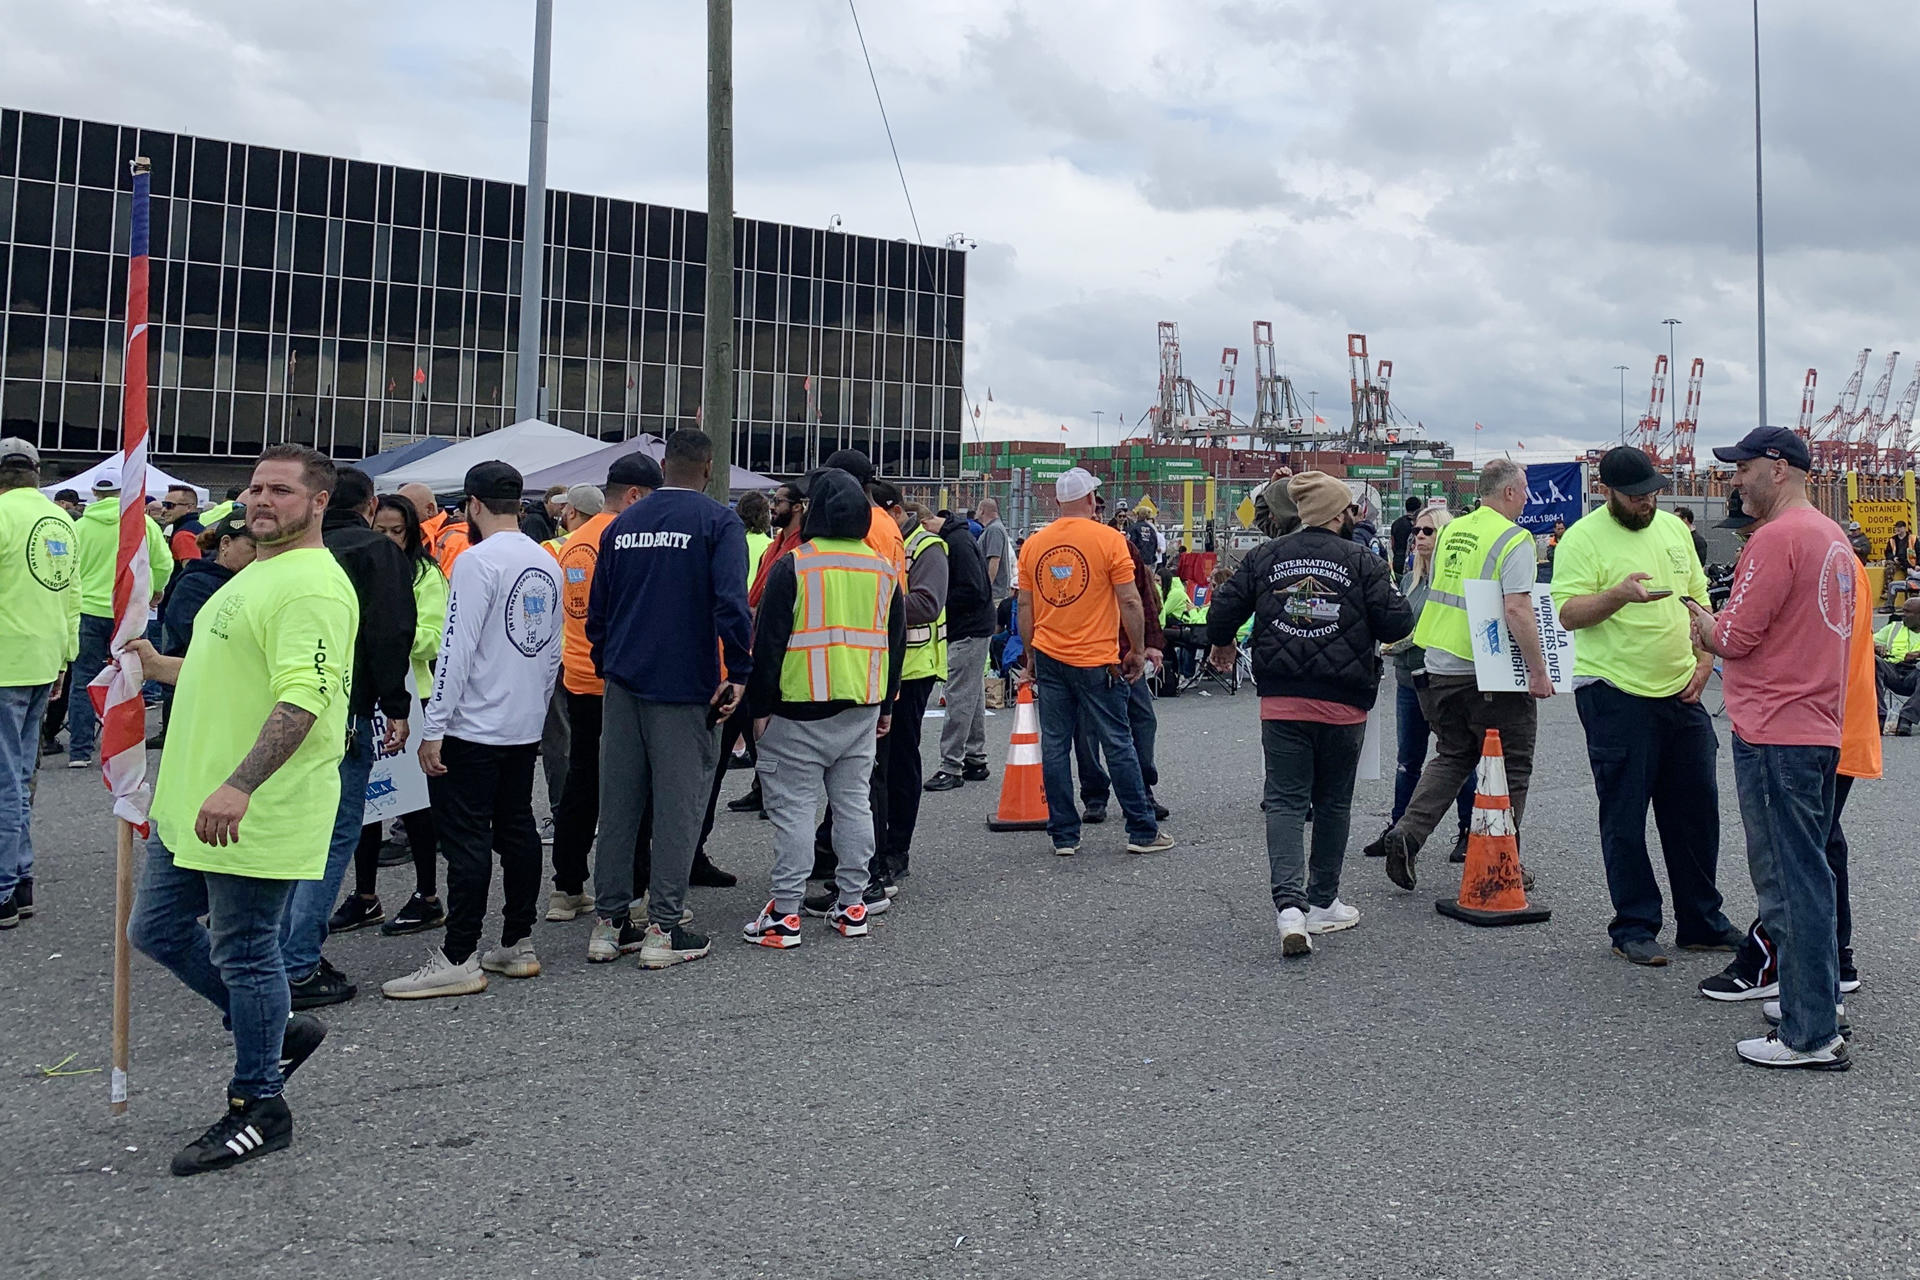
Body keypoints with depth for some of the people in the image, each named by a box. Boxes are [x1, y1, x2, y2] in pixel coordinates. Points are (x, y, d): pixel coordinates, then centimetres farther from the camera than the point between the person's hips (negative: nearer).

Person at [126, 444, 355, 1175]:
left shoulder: (313, 587, -18)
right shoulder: (259, 574, 16)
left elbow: (303, 698, -30)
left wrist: (240, 786, -37)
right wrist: (160, 667, 28)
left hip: (258, 813, -11)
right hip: (194, 805, 11)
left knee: (243, 954, 1)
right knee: (158, 930, 18)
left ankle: (258, 1108, 18)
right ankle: (278, 1029, 32)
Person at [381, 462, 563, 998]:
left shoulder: (478, 560, -14)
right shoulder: (546, 563, 11)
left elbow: (457, 649, -18)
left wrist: (434, 727, -14)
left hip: (475, 727, -8)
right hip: (526, 727, 8)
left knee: (467, 839, -4)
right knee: (517, 831, 13)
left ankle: (458, 959, -1)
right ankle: (518, 945, 20)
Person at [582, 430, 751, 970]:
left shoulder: (622, 523, 11)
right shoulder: (719, 522, -6)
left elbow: (597, 607, 15)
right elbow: (731, 601, -17)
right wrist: (738, 672, -11)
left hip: (623, 682, 5)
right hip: (685, 686, -5)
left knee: (617, 804, 10)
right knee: (678, 806, 1)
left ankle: (609, 921, 16)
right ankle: (663, 930, 4)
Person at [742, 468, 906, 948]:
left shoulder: (792, 566, -9)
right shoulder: (884, 570, 8)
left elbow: (768, 641, -10)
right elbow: (897, 642, 14)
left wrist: (760, 705, -3)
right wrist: (885, 706, 21)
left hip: (800, 709, -5)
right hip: (862, 710, 5)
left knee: (793, 807, -1)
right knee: (853, 804, 11)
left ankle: (786, 913, 1)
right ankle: (851, 905, 17)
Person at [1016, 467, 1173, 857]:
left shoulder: (1033, 544, 5)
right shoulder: (1109, 539, -6)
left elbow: (1025, 607, 9)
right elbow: (1130, 601, -8)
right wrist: (1138, 650, 2)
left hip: (1048, 658, 4)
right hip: (1096, 661, -3)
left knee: (1055, 747, 7)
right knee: (1117, 745, 4)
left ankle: (1064, 835, 10)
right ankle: (1143, 832, 11)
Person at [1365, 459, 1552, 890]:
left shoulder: (1450, 531, 9)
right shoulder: (1513, 539, -13)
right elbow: (1516, 609, -22)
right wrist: (1538, 671, -18)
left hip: (1442, 665, 7)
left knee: (1452, 756, 18)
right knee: (1509, 769, 8)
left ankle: (1406, 834, 4)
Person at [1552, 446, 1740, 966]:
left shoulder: (1674, 528, 12)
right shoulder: (1583, 538, -8)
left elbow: (1699, 599, 19)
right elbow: (1568, 614, -17)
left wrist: (1704, 662, 7)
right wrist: (1619, 595, -33)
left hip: (1681, 693, 6)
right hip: (1615, 695, -6)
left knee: (1696, 811, 12)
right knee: (1624, 819, 0)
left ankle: (1702, 923, 25)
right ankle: (1634, 928, 12)